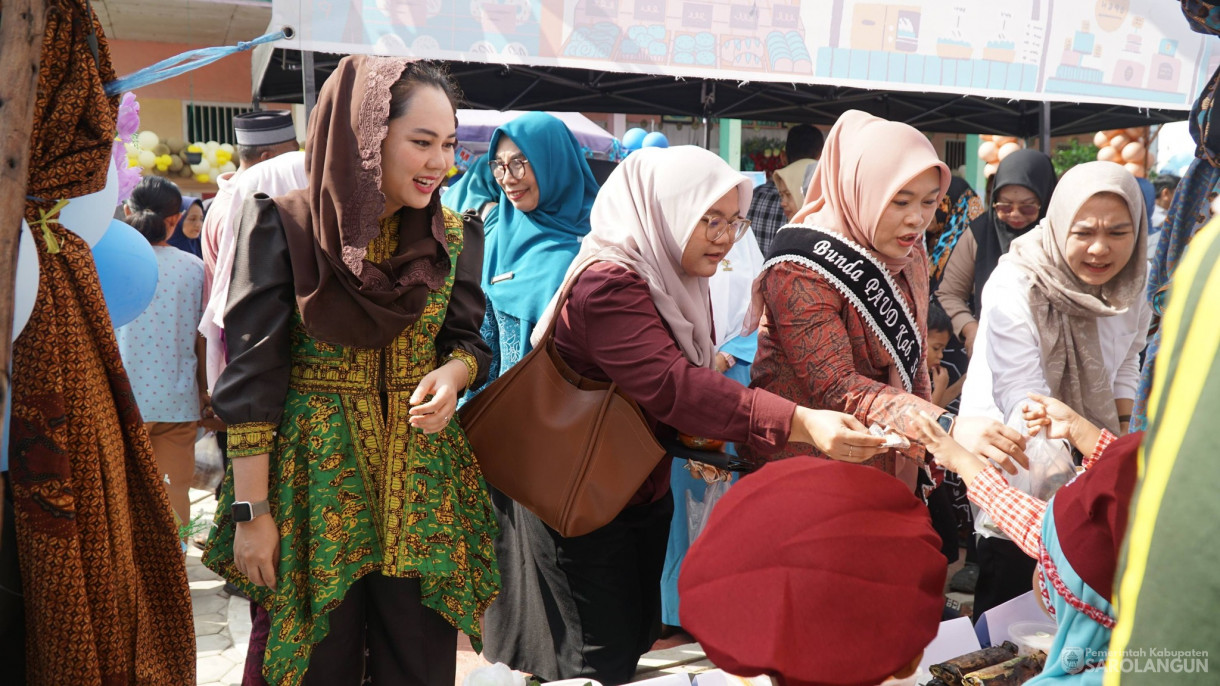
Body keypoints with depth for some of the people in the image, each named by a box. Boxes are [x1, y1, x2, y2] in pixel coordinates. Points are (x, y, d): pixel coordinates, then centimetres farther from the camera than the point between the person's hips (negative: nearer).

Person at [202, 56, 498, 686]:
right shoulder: (282, 227, -9)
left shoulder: (453, 238, 4)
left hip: (423, 474, 4)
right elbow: (252, 377, -10)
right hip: (314, 476, -3)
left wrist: (453, 373, -14)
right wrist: (250, 511, -12)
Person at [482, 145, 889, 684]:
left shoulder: (677, 283, 5)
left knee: (639, 639, 16)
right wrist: (801, 423, -45)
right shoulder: (607, 285, -25)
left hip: (644, 495, 9)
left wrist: (697, 443, -4)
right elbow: (671, 385, -37)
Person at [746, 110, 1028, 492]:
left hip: (893, 469, 7)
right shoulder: (802, 271, -21)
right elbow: (836, 389, -29)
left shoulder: (910, 254, 3)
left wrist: (928, 454, 8)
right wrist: (950, 427, -38)